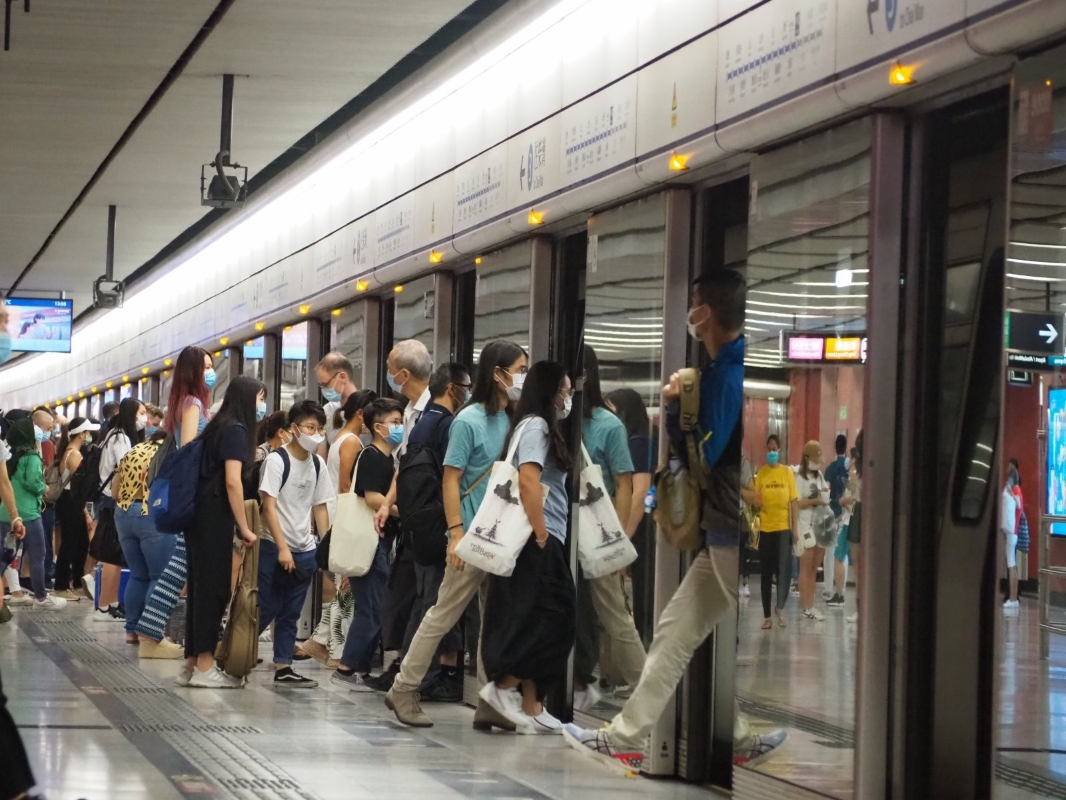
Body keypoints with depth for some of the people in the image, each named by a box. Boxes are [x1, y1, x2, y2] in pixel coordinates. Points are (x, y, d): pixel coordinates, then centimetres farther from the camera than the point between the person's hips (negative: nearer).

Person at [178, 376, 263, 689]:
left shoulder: (219, 427, 16)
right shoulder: (236, 430, -10)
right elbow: (232, 482, -17)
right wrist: (244, 527, -13)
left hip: (201, 514, 9)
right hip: (216, 518, -9)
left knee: (201, 588, 10)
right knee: (214, 589, -5)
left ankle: (192, 663, 13)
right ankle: (205, 667, -4)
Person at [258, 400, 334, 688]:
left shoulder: (318, 464, 7)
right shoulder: (277, 460, -11)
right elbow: (269, 506, -13)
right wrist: (282, 547, -18)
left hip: (305, 550, 6)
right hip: (274, 548, -6)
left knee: (290, 614, 8)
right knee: (265, 610, -4)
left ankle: (283, 669, 11)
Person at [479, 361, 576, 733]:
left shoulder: (543, 427, 20)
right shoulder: (535, 425, -9)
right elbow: (528, 482, -20)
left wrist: (546, 536, 12)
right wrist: (541, 534, -19)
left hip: (546, 541, 10)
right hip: (538, 541, -10)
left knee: (535, 621, 7)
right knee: (548, 619, -10)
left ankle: (531, 708, 7)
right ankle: (503, 685, -5)